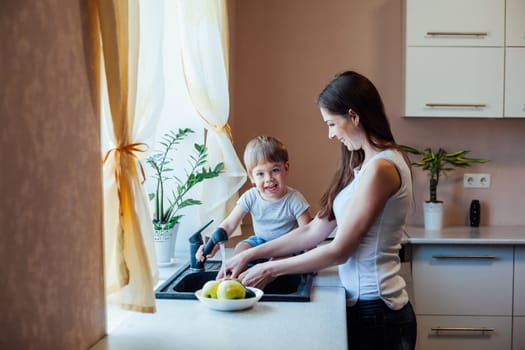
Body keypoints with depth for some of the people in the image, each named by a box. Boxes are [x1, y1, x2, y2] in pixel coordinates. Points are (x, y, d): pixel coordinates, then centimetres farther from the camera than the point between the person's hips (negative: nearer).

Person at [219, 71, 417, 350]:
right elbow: (313, 232, 9)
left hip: (375, 312, -8)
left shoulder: (380, 168, -18)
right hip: (364, 305, 8)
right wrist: (249, 255, 4)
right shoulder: (362, 165, 11)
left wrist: (271, 269, -8)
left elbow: (339, 250, -17)